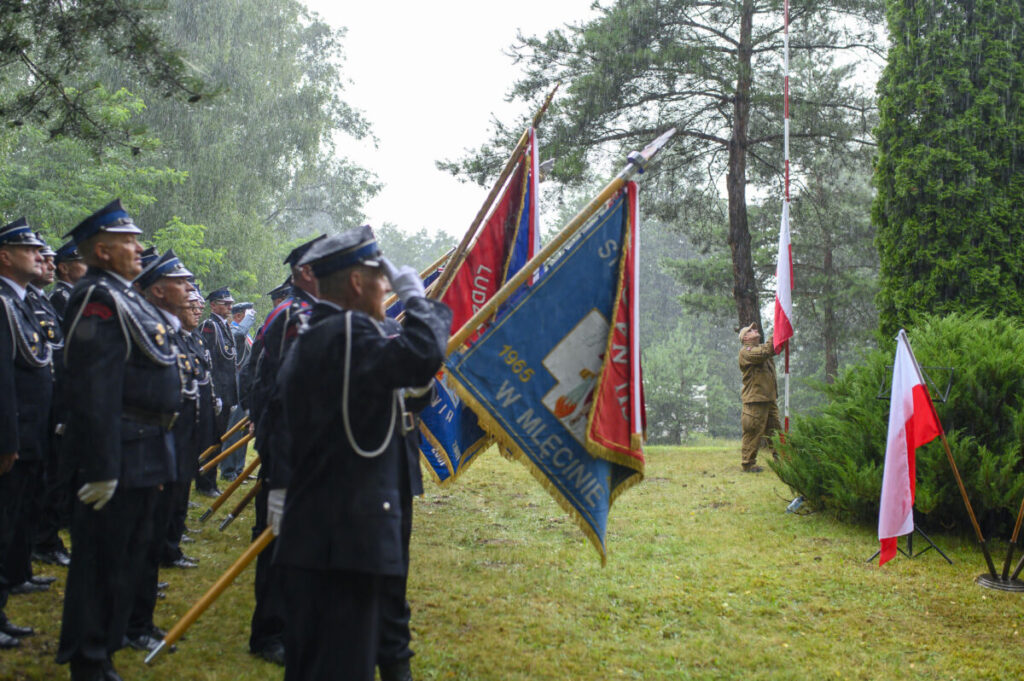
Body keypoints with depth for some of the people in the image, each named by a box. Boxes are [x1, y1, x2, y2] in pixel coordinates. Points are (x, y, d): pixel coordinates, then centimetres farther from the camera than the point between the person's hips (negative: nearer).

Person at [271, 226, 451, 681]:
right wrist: (416, 298, -14)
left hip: (314, 535, 10)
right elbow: (421, 355, -30)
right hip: (346, 537, -10)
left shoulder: (309, 340, 18)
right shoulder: (349, 332, -14)